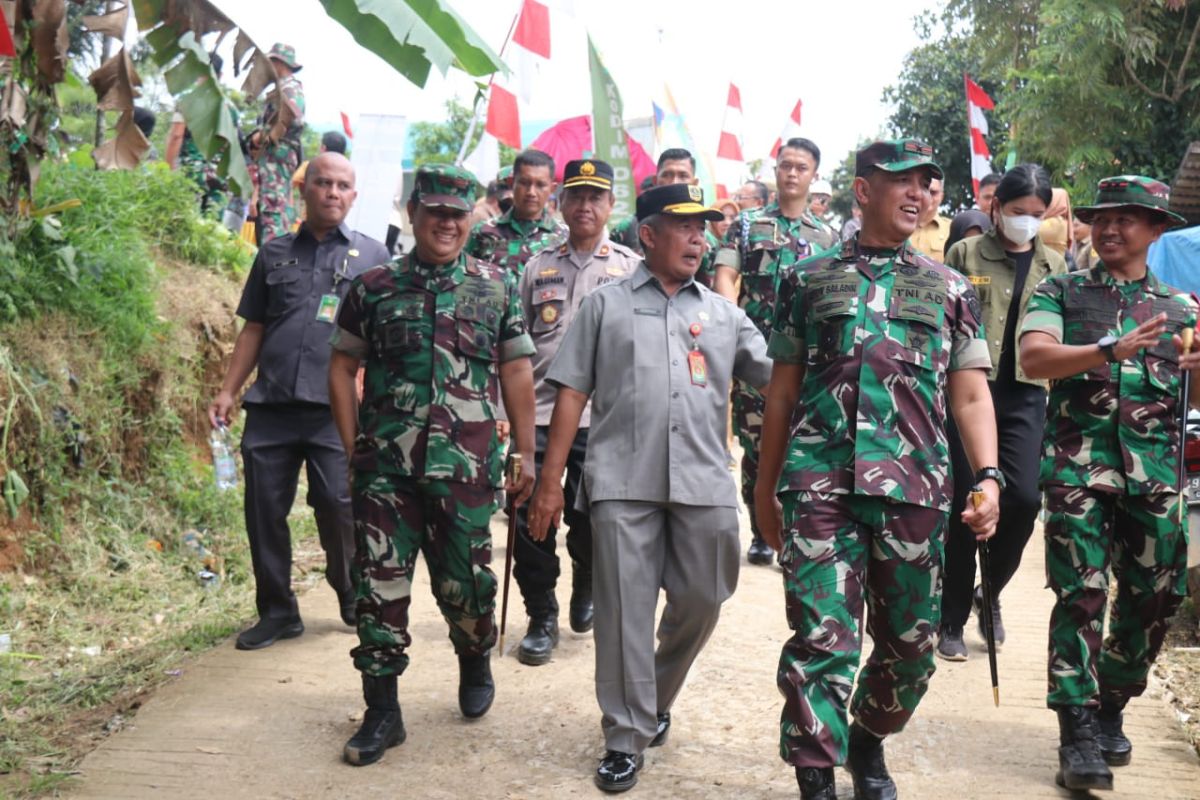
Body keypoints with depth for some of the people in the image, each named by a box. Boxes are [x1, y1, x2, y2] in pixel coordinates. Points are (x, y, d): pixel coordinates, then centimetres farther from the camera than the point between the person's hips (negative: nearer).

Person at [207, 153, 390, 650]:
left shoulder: (371, 256, 10)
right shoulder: (275, 254, 16)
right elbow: (253, 329, 18)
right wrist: (228, 391, 10)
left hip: (335, 409, -3)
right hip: (270, 405, 3)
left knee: (339, 508, -2)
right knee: (264, 510, 4)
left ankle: (355, 600, 21)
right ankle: (277, 612, 18)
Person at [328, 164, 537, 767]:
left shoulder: (497, 287, 6)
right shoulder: (374, 287, 5)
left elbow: (516, 372, 7)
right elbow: (343, 366, 9)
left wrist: (525, 453, 4)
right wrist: (353, 445, 3)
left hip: (465, 469, 0)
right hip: (385, 468, 1)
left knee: (465, 583, 8)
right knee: (379, 586, 2)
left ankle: (475, 663, 38)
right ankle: (381, 712, 15)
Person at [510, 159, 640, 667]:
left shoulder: (631, 268, 7)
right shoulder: (538, 268, 13)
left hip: (603, 417, -2)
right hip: (539, 412, 2)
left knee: (589, 520, 5)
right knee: (530, 520, -1)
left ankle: (586, 587, 35)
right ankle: (542, 618, 16)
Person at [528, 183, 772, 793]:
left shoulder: (723, 313, 15)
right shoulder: (605, 305, 9)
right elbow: (572, 393, 5)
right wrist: (550, 481, 0)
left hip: (705, 483, 3)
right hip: (623, 482, -2)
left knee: (701, 601, 9)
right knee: (624, 611, 1)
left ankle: (656, 700, 34)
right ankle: (625, 737, 15)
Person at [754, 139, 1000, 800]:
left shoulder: (949, 289, 14)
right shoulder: (809, 280, 11)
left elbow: (970, 395, 10)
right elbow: (782, 390, 14)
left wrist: (988, 477, -5)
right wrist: (765, 487, 14)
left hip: (916, 489, 2)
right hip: (819, 488, -2)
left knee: (911, 645, 11)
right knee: (822, 641, -8)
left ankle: (869, 743, 36)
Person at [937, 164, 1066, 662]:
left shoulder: (1053, 266, 13)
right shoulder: (965, 254, 3)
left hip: (1025, 395, 3)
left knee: (1024, 498, -10)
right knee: (964, 505, -1)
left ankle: (989, 591, 19)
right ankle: (952, 621, 13)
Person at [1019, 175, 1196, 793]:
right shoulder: (1061, 292, 7)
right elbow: (1033, 358, -11)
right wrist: (1110, 351, -25)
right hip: (1078, 464, -3)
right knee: (1081, 595, -7)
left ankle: (1110, 709, 28)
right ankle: (1078, 735, -2)